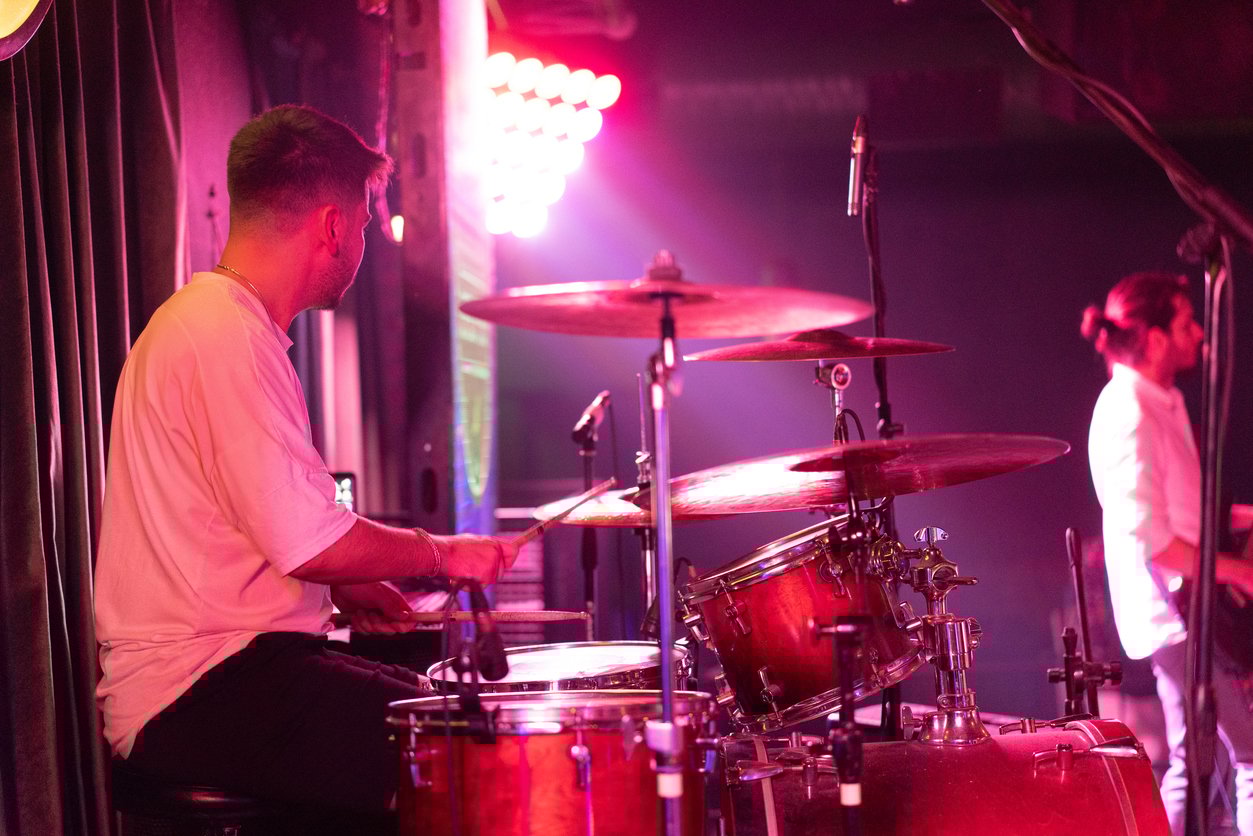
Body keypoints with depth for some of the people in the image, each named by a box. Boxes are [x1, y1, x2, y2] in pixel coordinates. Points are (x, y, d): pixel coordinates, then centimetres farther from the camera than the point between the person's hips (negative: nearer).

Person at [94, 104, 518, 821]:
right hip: (200, 695, -11)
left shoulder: (202, 318, 17)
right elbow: (311, 539, -21)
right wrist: (443, 553, -6)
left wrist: (342, 585, 14)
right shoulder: (228, 337, -16)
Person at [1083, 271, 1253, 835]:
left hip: (1184, 605, 10)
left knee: (1190, 762, 14)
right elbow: (1148, 537, -23)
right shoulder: (1128, 414, -19)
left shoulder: (1164, 401, 12)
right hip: (1172, 610, -10)